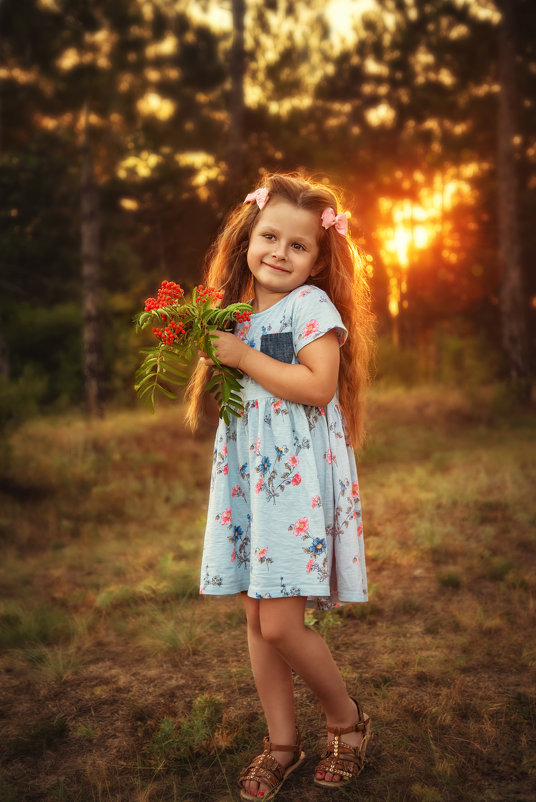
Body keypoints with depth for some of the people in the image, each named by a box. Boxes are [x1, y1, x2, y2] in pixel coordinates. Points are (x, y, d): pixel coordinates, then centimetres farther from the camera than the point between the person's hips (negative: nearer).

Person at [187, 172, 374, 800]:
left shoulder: (312, 305, -7)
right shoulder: (238, 312, 14)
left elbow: (318, 385, -20)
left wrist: (243, 356, -16)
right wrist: (213, 359, 1)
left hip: (298, 479, -7)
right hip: (247, 477, 7)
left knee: (282, 625, -7)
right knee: (257, 619, 11)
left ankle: (347, 720, 21)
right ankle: (282, 742, 28)